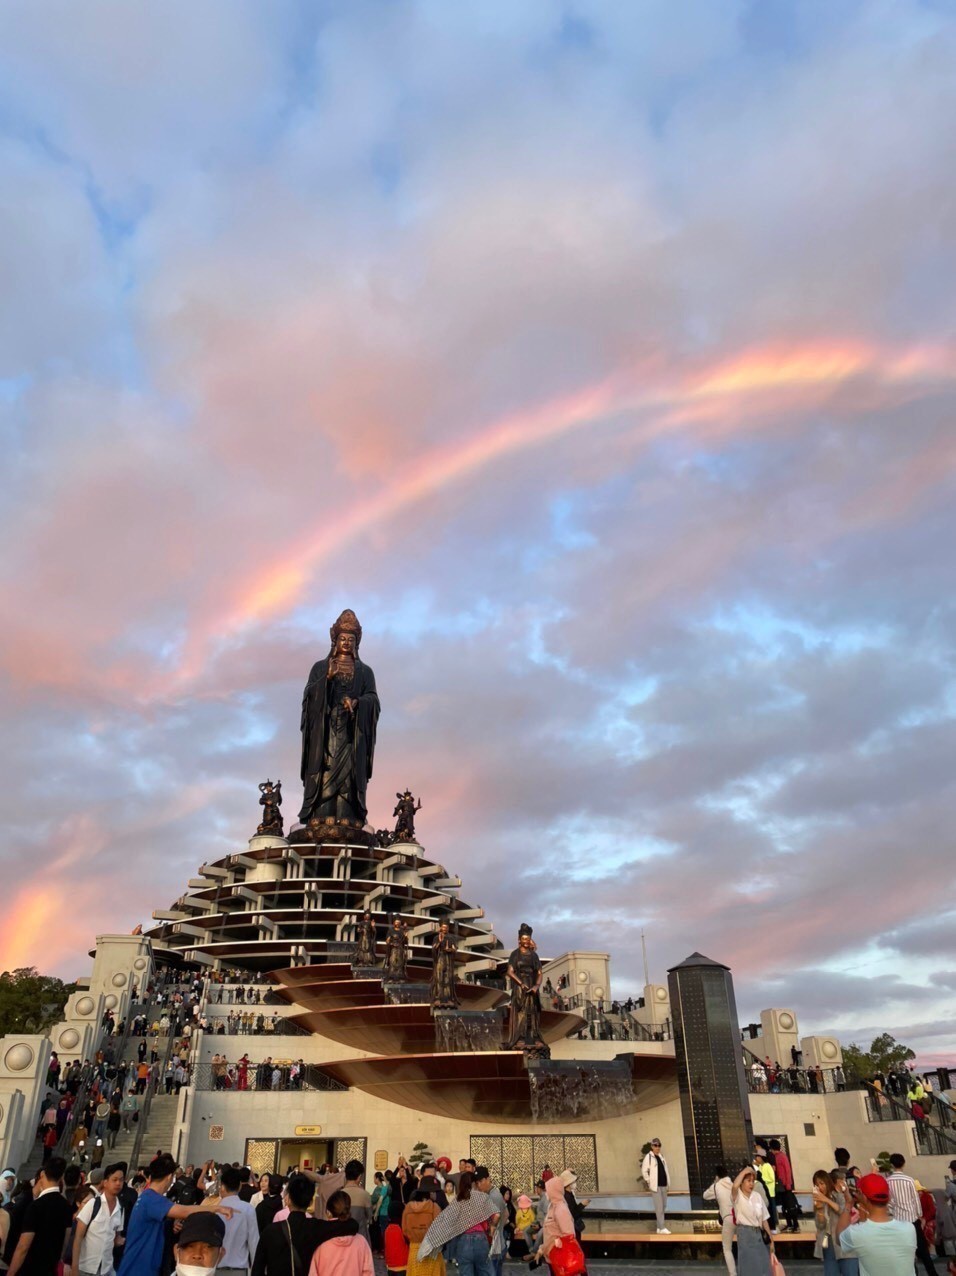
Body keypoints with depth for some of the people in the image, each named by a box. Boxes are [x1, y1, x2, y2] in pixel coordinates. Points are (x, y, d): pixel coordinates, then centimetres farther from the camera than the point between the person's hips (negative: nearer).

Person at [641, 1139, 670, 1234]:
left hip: (663, 1185, 7)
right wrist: (649, 1182, -9)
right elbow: (644, 1171, -10)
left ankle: (660, 1227, 22)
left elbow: (664, 1169, 17)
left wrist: (666, 1183, 12)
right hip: (655, 1186, -7)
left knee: (664, 1206, 12)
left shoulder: (661, 1156, 9)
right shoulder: (648, 1157, -11)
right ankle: (661, 1228, -3)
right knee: (659, 1207, -8)